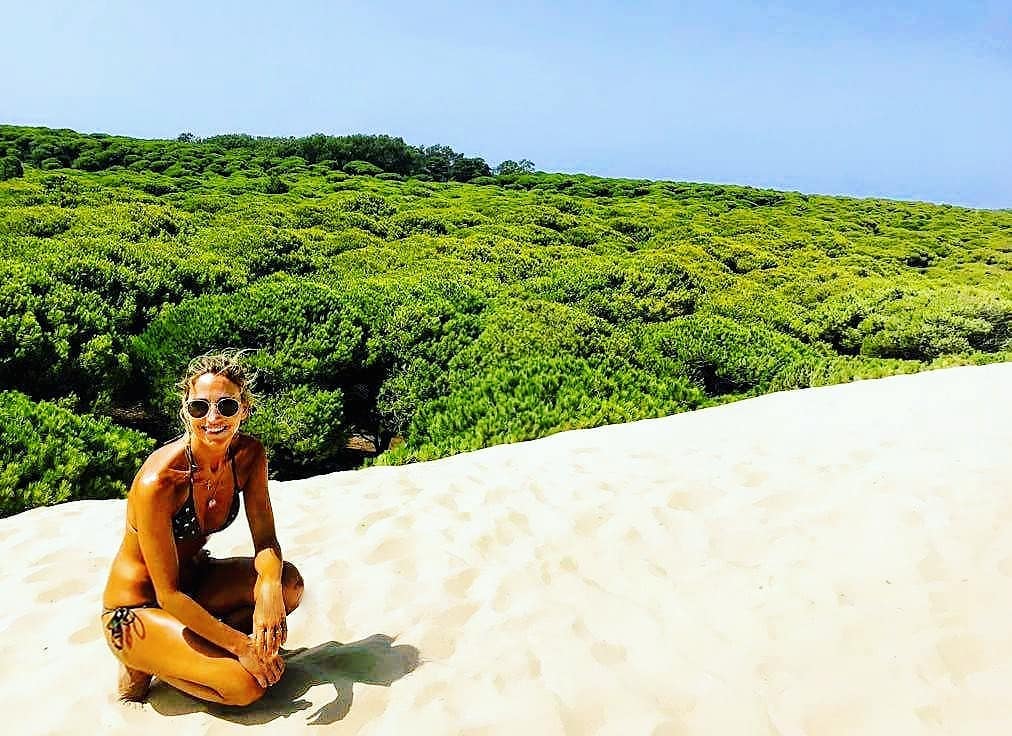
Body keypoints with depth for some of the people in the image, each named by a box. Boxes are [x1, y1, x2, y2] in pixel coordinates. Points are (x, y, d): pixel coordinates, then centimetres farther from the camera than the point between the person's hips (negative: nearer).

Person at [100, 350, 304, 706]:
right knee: (246, 684, -21)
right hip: (136, 609, -6)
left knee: (289, 582, -19)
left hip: (194, 579, 6)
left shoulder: (250, 455, -11)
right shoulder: (158, 480, -30)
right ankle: (142, 663, 4)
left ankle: (198, 645, 2)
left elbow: (265, 538, -10)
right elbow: (168, 594, -25)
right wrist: (241, 644, -24)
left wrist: (269, 585, -33)